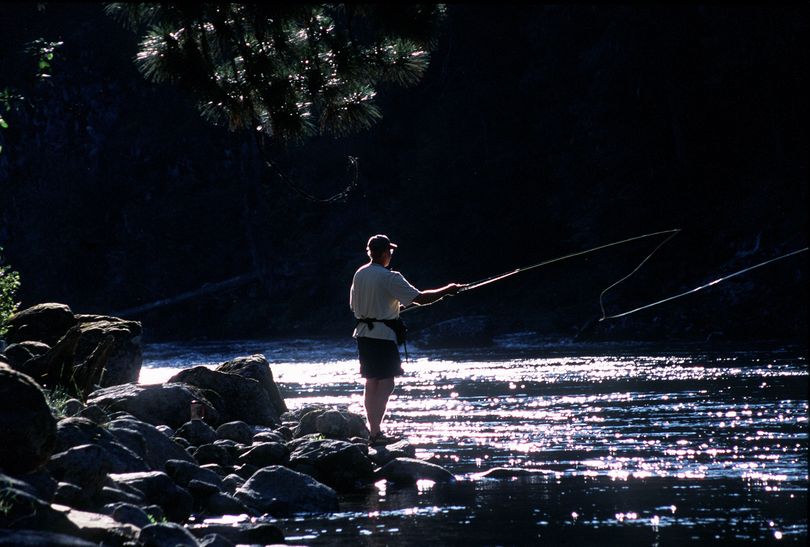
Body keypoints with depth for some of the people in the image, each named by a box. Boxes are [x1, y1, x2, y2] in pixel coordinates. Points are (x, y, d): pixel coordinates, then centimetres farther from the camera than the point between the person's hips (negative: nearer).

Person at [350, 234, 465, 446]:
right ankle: (376, 434, -11)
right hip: (383, 335, -8)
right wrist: (447, 290, -5)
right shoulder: (389, 278, -15)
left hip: (363, 333, 8)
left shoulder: (359, 275, 8)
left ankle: (373, 431, 17)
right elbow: (420, 298, -16)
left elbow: (354, 306, 17)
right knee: (385, 384, -6)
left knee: (371, 383, 13)